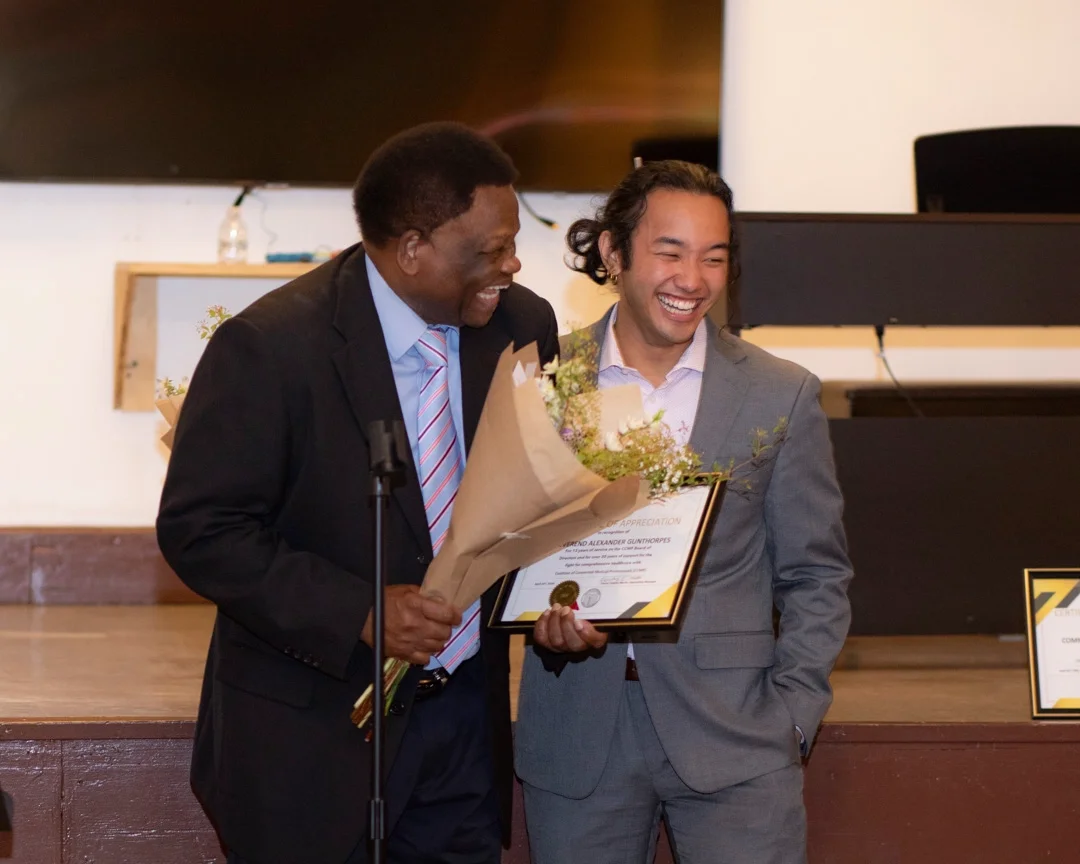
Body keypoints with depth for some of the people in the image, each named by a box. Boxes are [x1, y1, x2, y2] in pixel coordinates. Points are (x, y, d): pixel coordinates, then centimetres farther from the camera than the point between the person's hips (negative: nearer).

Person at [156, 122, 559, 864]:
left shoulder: (524, 325, -1)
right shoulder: (270, 346, -17)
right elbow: (199, 530, -16)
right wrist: (359, 615, -25)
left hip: (465, 717, 5)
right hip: (313, 733, -5)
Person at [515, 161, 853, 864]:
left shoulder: (782, 396, 2)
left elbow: (816, 577, 6)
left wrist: (791, 716, -4)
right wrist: (542, 610, -11)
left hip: (733, 736, -1)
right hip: (576, 739, 1)